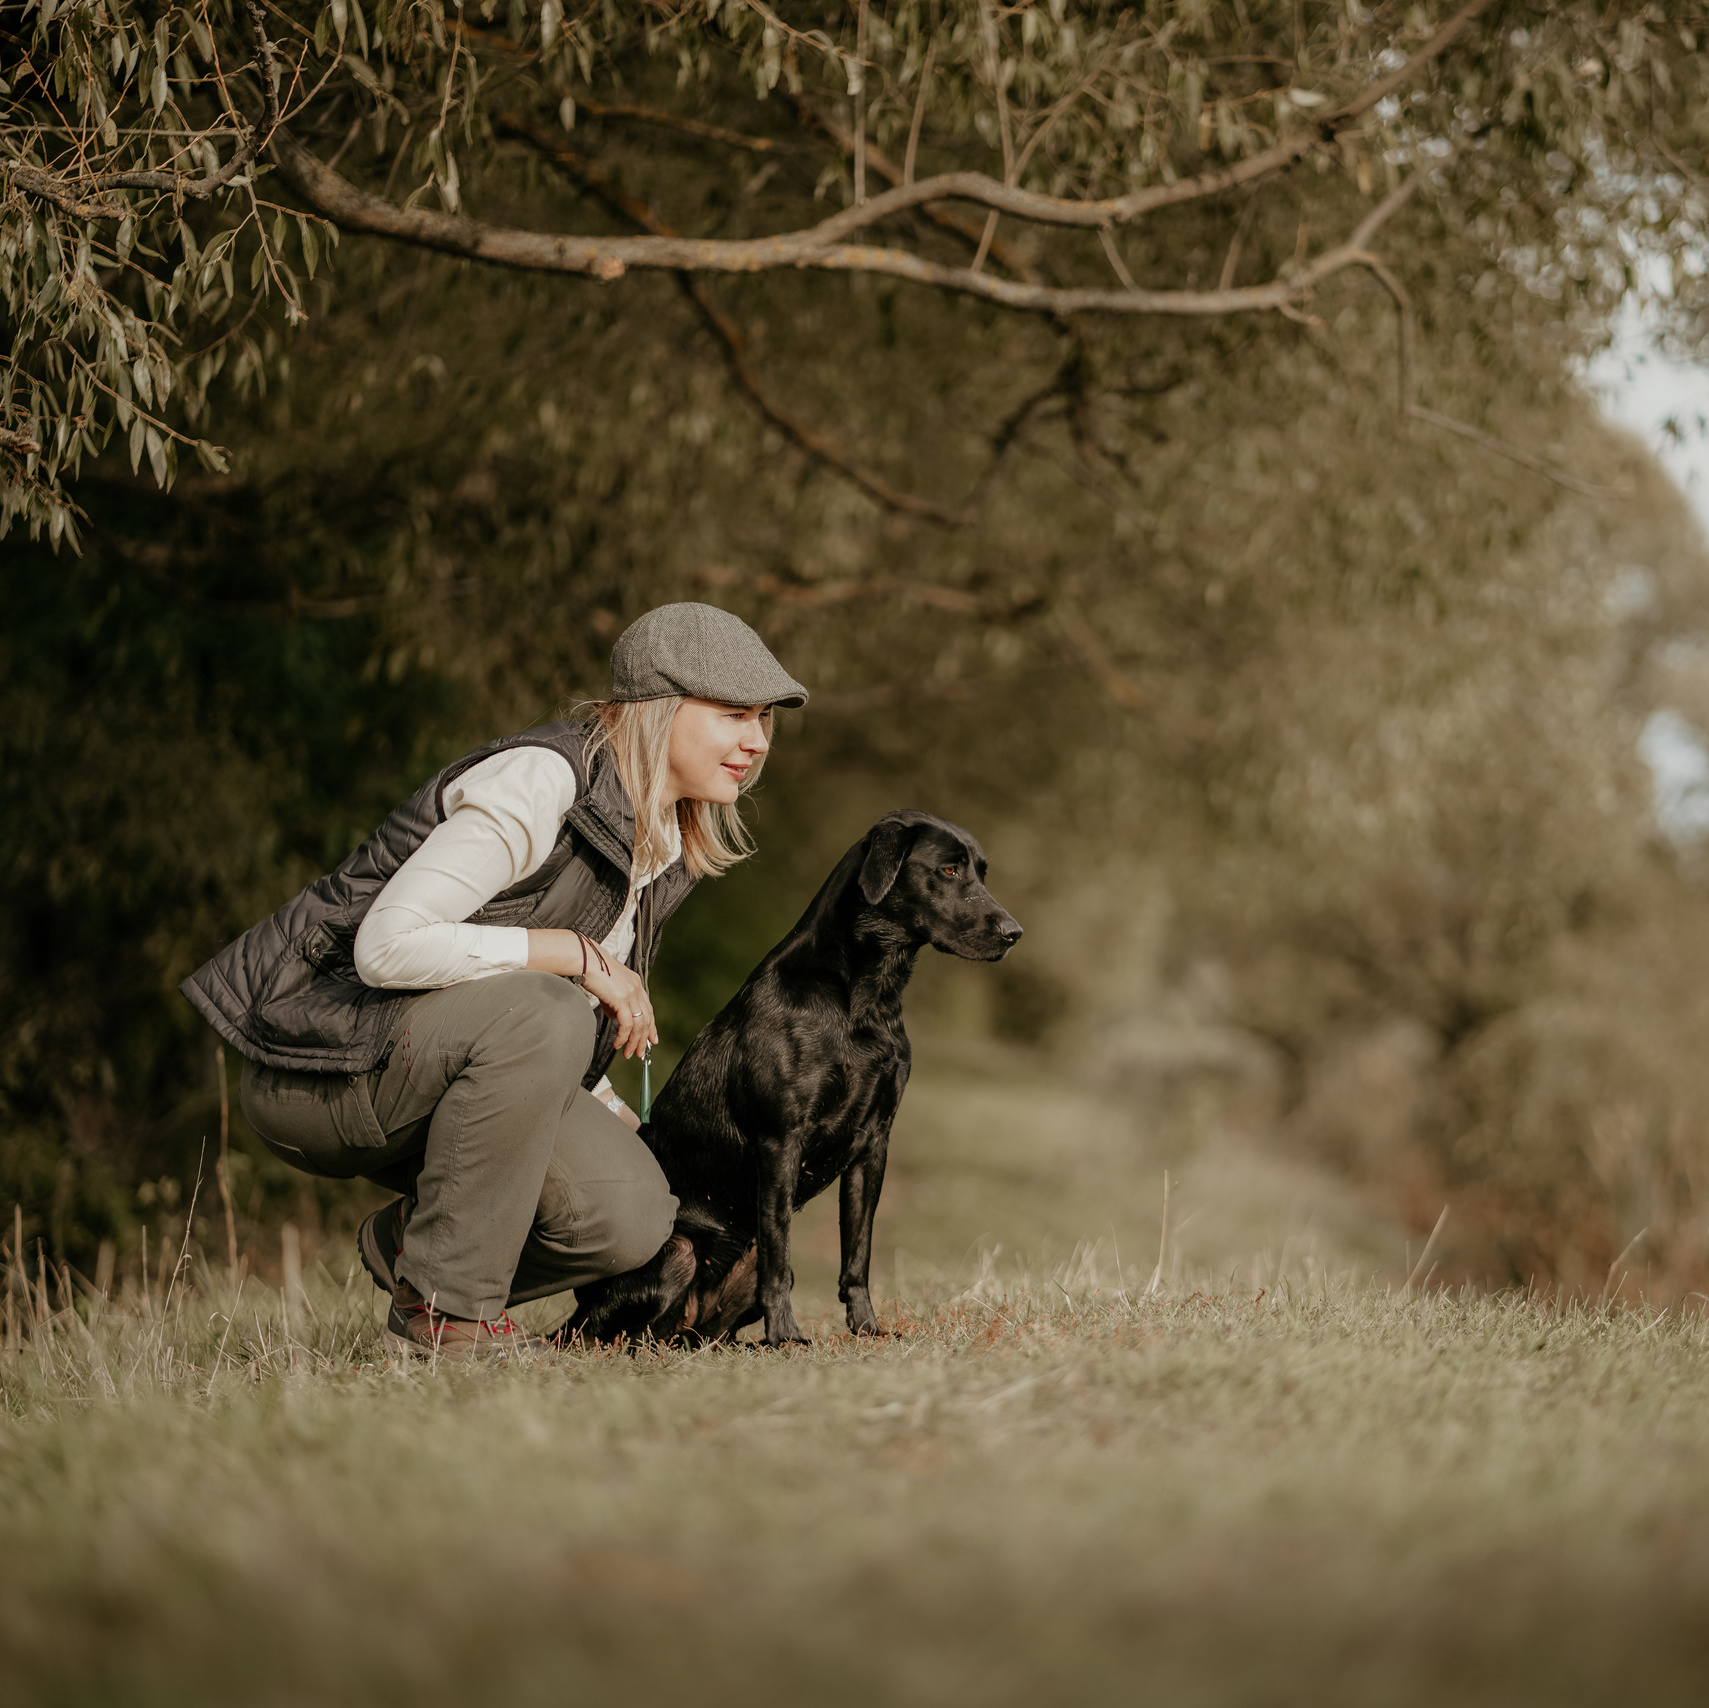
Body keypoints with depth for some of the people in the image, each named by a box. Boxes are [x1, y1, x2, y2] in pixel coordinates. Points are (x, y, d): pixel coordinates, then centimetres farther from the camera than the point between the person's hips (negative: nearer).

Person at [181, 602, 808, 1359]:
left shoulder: (666, 842, 7)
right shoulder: (540, 785, -21)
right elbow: (388, 945, -29)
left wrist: (617, 1122, 8)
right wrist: (574, 952, -25)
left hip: (441, 1068, 8)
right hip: (320, 1064, -8)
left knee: (631, 1217, -16)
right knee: (540, 1014, -36)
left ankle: (410, 1240, 11)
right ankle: (446, 1309, -21)